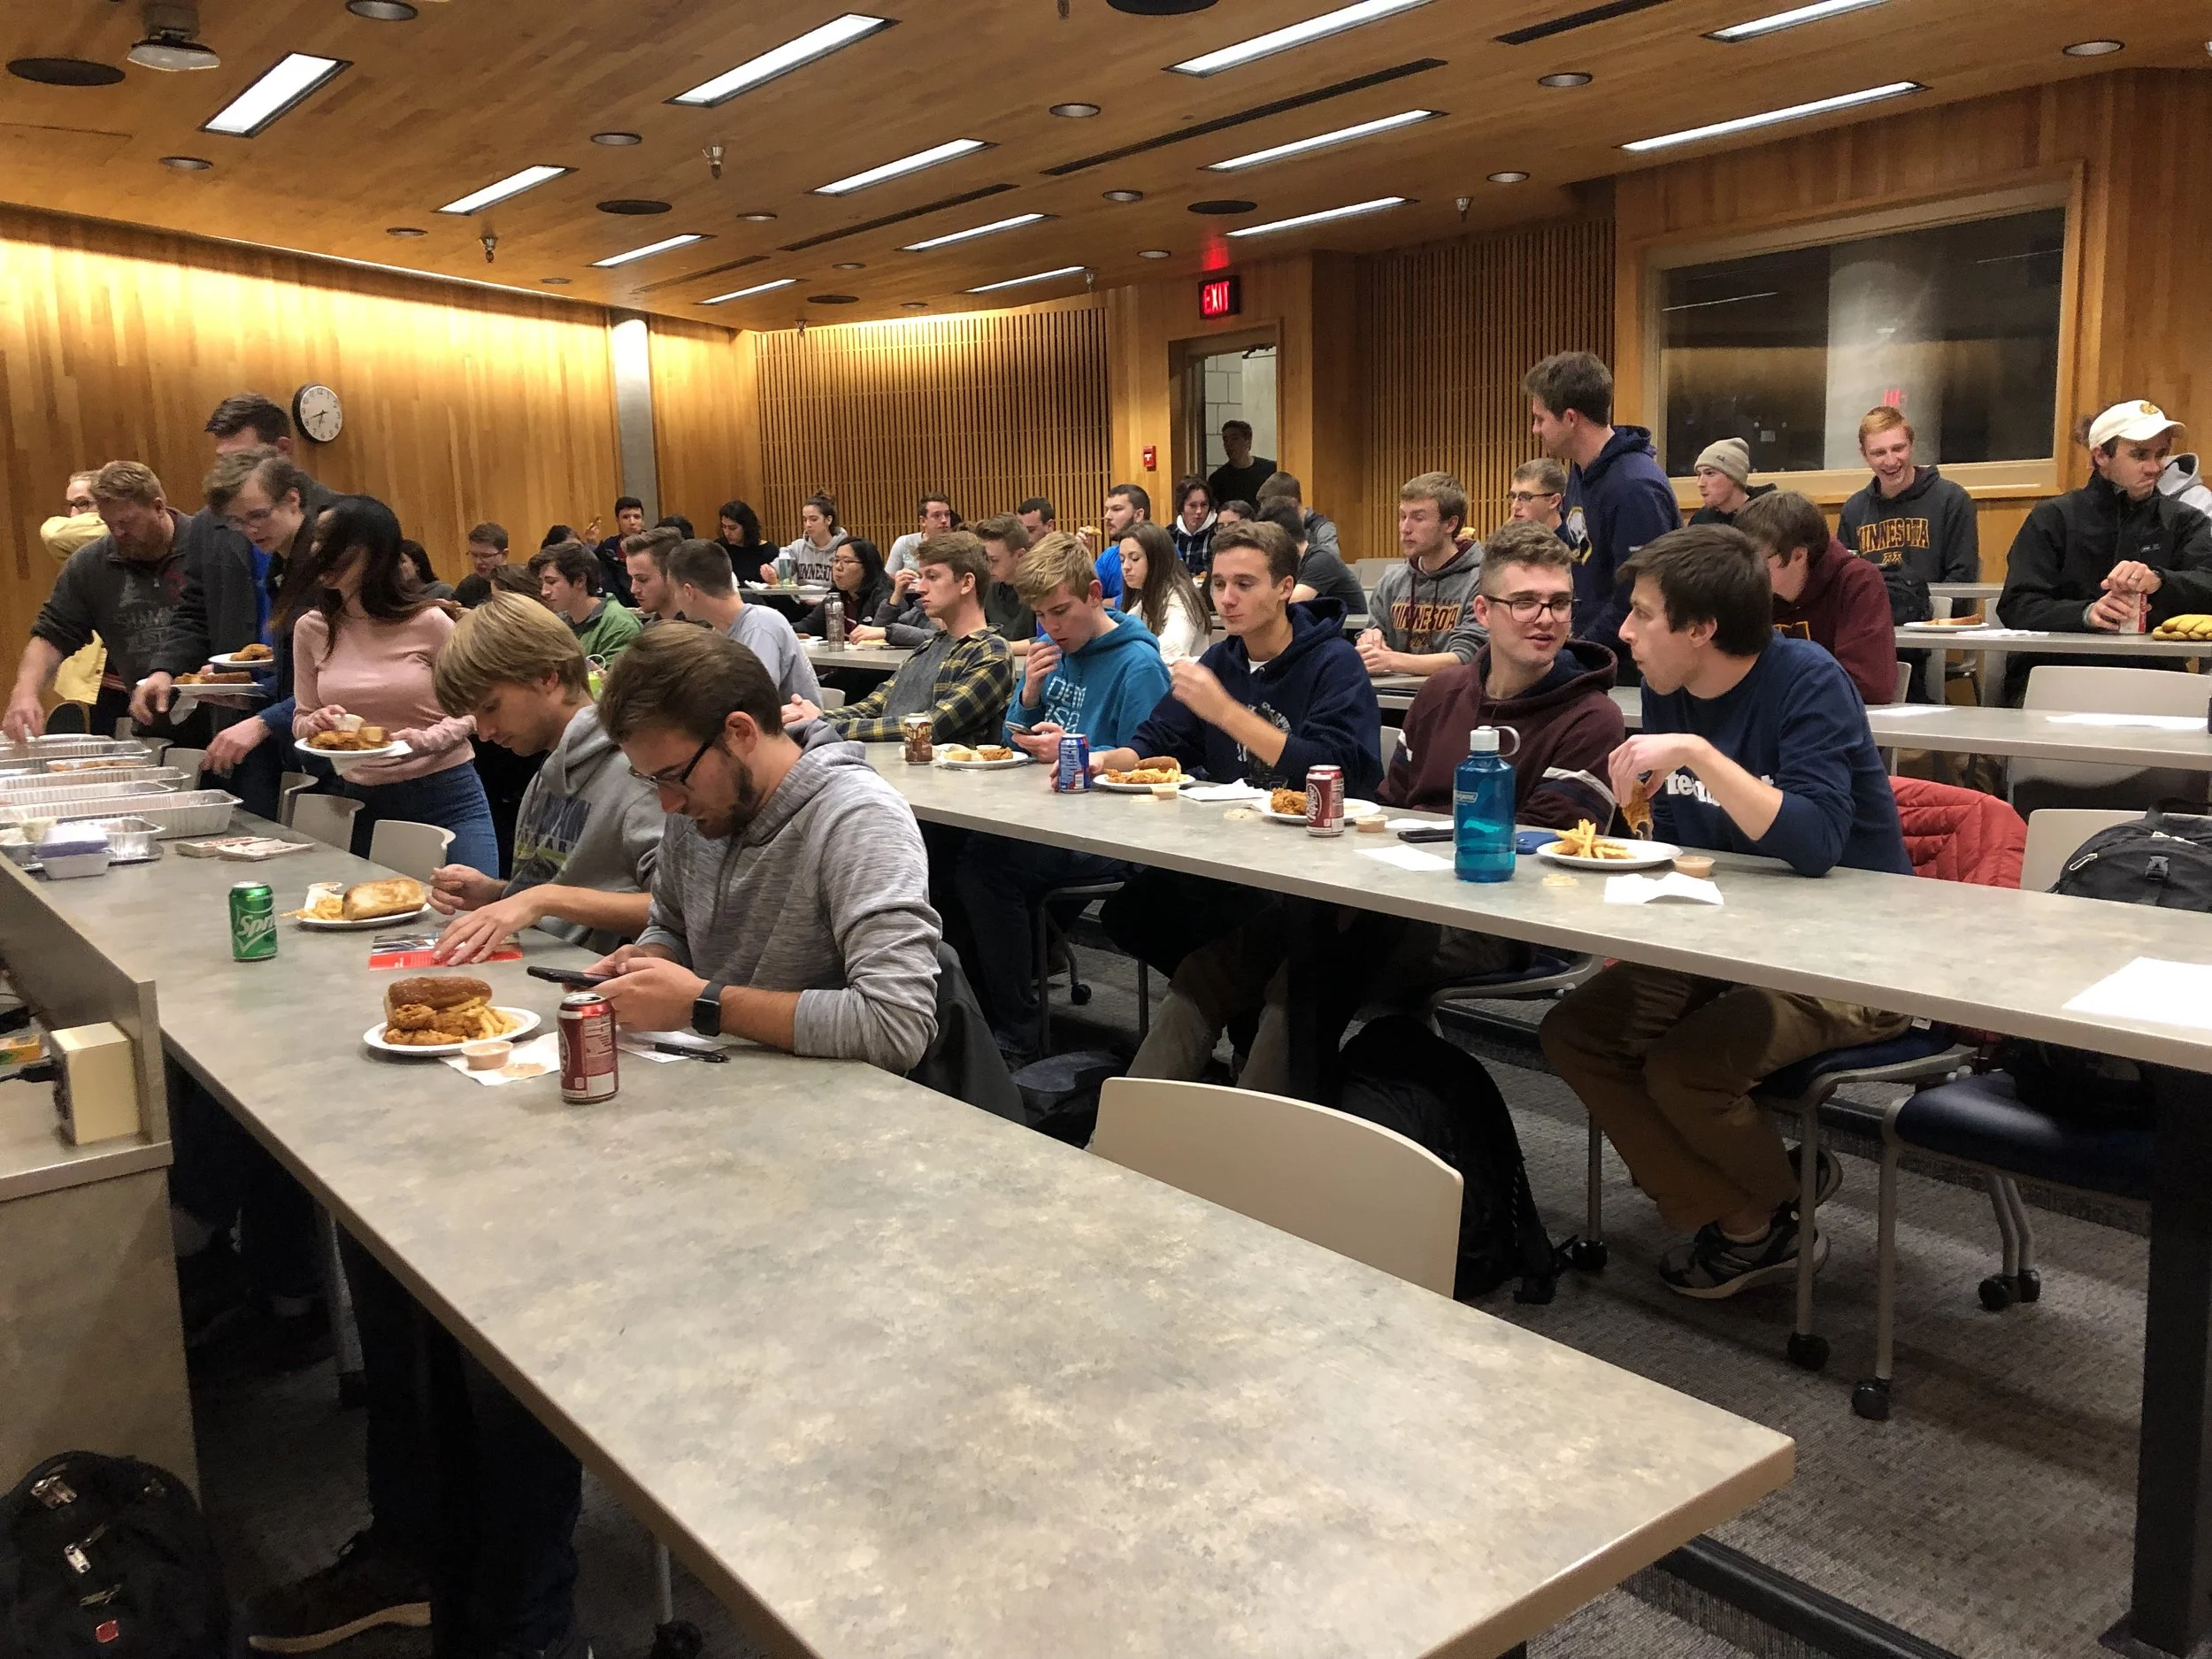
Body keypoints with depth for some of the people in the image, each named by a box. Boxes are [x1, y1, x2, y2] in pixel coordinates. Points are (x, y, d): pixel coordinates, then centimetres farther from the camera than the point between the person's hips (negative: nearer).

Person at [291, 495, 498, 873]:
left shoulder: (428, 622, -9)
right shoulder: (311, 629, 2)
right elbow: (301, 720, 10)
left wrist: (424, 741, -21)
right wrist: (316, 724, -13)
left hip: (447, 796, -3)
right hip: (363, 802, 4)